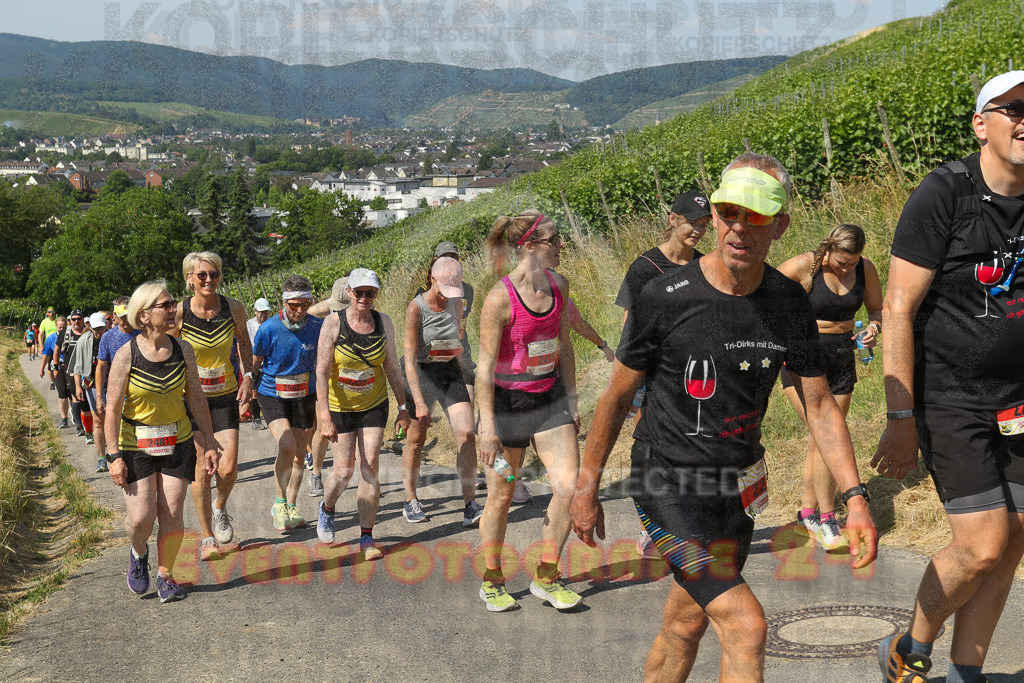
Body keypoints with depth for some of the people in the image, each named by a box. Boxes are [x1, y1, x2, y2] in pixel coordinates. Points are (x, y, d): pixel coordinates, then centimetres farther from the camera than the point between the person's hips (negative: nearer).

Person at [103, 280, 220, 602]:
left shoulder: (183, 350, -2)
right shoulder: (126, 355, -12)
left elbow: (196, 398, 5)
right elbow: (113, 409, -9)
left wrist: (209, 442, 5)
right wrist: (114, 455, -13)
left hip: (178, 443, 3)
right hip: (136, 446, -3)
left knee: (172, 515, 0)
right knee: (141, 517, -9)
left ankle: (165, 575, 19)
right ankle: (138, 553, 25)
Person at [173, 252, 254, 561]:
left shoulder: (234, 307, -7)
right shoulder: (180, 313, -14)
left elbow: (244, 342, 12)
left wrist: (247, 375, 1)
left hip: (226, 395, 2)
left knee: (228, 467, -8)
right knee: (201, 468, -4)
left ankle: (220, 509, 25)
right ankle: (207, 537, 11)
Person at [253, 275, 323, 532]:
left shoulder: (317, 327, -7)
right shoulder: (268, 329, -15)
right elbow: (253, 364, -1)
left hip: (304, 397, 3)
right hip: (272, 396, -3)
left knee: (299, 455, 7)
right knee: (287, 448, -20)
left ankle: (291, 508, 22)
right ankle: (279, 503, -2)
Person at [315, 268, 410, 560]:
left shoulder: (383, 322, -6)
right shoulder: (334, 322, -15)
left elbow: (392, 367, 2)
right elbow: (321, 371, -17)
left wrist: (403, 407, 3)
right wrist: (325, 416, -24)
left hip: (374, 405, 2)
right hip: (339, 407, -2)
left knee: (370, 468, -4)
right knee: (344, 470, -1)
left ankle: (367, 537, 5)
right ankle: (327, 508, 33)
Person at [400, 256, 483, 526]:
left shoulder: (456, 304, 0)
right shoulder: (416, 308, -17)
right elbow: (410, 358, -21)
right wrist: (419, 402, -28)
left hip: (450, 372, 4)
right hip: (420, 375, -4)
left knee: (467, 434, -10)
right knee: (416, 439, 6)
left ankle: (470, 506, -9)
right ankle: (410, 501, 25)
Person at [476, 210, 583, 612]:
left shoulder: (558, 286, 1)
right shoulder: (500, 298, -19)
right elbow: (485, 366, -16)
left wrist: (571, 403, 12)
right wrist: (488, 426, -18)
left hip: (549, 397, 5)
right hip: (507, 401, -5)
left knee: (568, 486, -6)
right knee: (500, 497, 6)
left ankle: (546, 578, 11)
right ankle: (492, 582, 26)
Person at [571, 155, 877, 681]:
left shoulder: (789, 302, -3)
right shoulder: (664, 298, -16)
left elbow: (819, 405, 3)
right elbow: (617, 396, -5)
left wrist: (855, 498, -7)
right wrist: (586, 490, 1)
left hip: (738, 483, 5)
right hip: (670, 486, -5)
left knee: (686, 626, 17)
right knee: (746, 627, -16)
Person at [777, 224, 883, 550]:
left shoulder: (866, 270, 0)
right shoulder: (805, 266, -14)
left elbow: (877, 309, 14)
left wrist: (873, 327, -8)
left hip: (841, 358, 5)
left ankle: (807, 509, 23)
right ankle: (826, 519, -10)